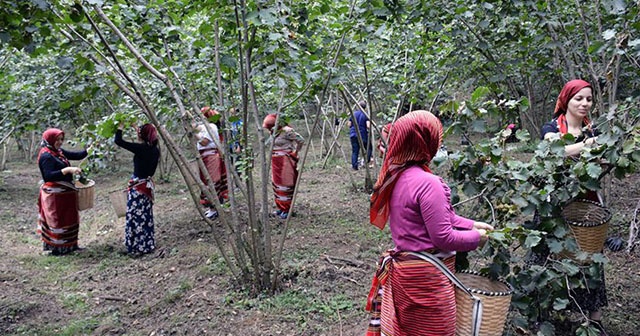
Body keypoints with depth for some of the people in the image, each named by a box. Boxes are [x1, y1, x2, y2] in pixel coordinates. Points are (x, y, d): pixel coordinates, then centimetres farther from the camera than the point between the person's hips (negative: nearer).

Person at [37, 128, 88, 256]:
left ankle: (70, 245, 26)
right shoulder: (46, 156, -17)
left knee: (69, 219, 16)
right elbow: (49, 176, -25)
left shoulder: (59, 151, 8)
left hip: (65, 193, 9)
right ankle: (57, 248, 11)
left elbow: (77, 155, 9)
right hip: (55, 195, -9)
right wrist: (68, 170, -31)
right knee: (57, 221, 0)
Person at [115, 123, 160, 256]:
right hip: (148, 184, 8)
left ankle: (137, 248, 4)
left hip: (138, 186, -8)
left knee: (135, 217, 0)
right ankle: (148, 245, 25)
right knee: (146, 216, 17)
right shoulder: (154, 149, 1)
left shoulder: (140, 148, -20)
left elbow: (118, 141, -15)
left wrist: (120, 126, -1)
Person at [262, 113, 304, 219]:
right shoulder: (273, 132, 7)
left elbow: (300, 140, -14)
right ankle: (280, 208, 25)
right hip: (276, 162, 8)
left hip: (286, 161, -8)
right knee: (277, 184, 13)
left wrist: (295, 152, -4)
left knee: (285, 185, -3)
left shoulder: (286, 131, -17)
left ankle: (287, 210, 5)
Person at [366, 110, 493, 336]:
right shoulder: (427, 183, -25)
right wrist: (475, 237, -5)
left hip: (404, 269, 9)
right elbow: (443, 237, -21)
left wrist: (471, 224, 9)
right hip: (426, 276, -8)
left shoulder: (397, 176, 2)